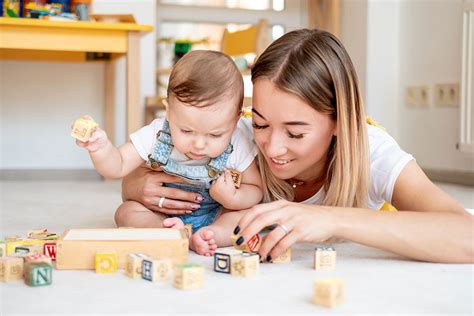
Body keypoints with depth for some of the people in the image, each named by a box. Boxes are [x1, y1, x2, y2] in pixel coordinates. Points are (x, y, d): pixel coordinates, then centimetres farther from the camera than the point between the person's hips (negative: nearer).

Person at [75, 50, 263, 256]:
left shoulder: (238, 146, -22)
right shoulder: (156, 135, -19)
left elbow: (256, 189, -10)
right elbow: (118, 167, -15)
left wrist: (233, 199, -32)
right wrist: (101, 148, -37)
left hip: (216, 214, -2)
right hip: (165, 214, 2)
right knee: (126, 212, -22)